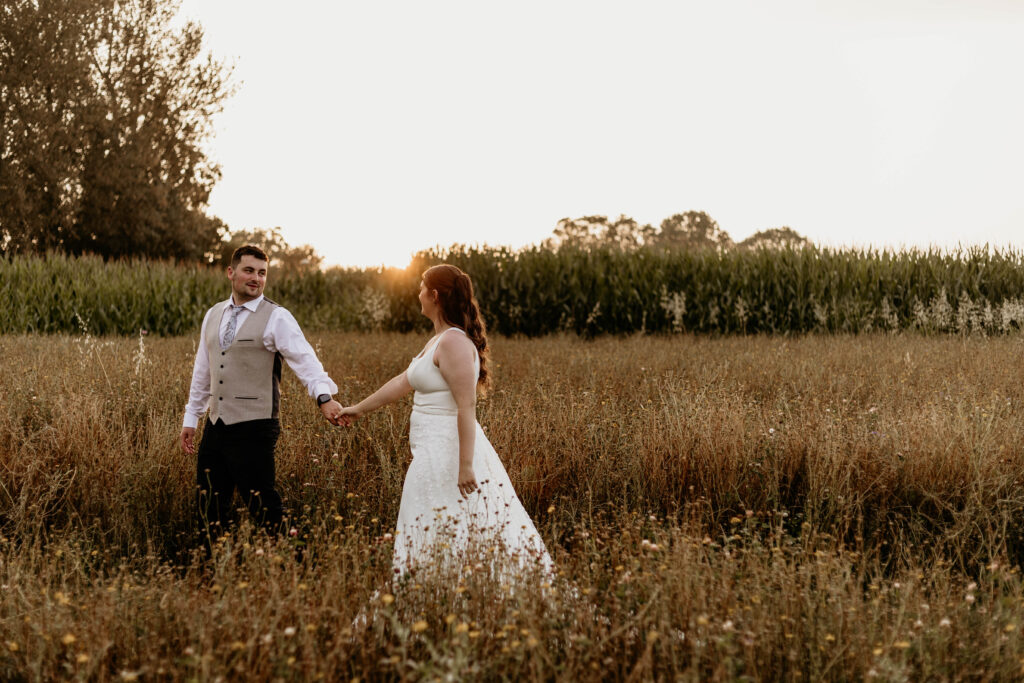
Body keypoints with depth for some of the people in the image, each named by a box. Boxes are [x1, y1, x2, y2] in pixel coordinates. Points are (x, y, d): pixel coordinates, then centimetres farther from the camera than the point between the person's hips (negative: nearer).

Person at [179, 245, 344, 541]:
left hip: (253, 429, -6)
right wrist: (191, 418, 21)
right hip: (216, 426, 6)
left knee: (262, 508, -7)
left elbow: (304, 358, -19)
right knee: (208, 509, 12)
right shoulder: (213, 315, 15)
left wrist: (324, 396, -36)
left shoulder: (276, 318, -5)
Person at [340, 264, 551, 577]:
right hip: (438, 451, 10)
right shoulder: (438, 340, 15)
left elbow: (467, 407, -22)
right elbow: (402, 382, 25)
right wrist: (359, 409, 33)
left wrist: (465, 465, -25)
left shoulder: (454, 343, -16)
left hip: (448, 454, -10)